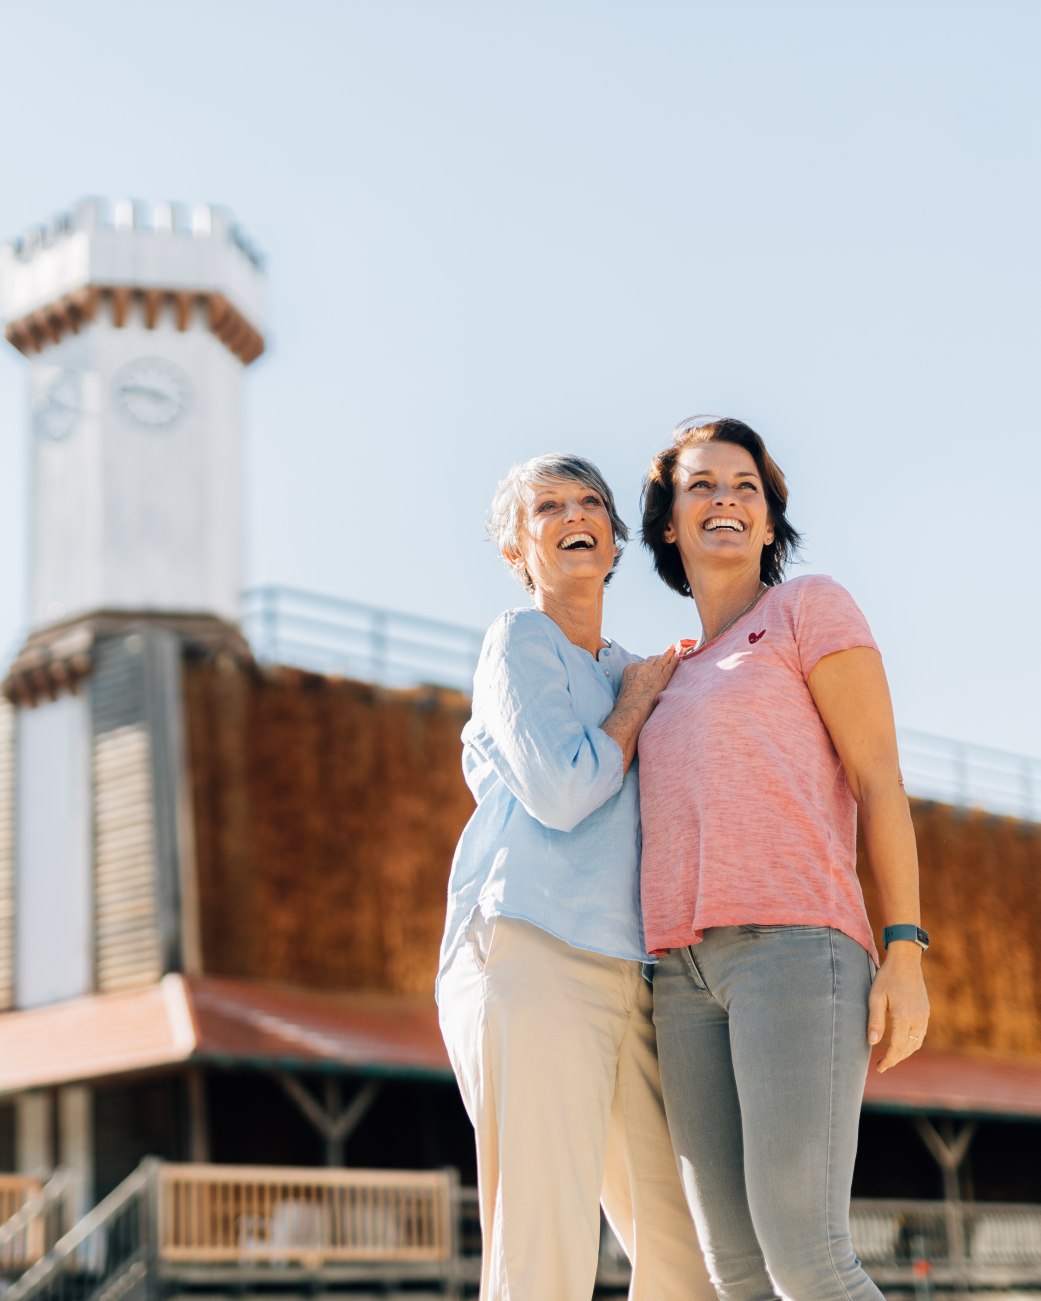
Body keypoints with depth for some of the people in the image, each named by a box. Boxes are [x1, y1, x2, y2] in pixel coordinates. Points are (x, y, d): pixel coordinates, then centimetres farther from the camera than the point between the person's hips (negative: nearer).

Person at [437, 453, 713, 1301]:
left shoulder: (624, 673, 25)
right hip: (532, 954, -8)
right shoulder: (520, 640, 4)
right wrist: (639, 699, 2)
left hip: (627, 974, 8)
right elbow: (559, 792, -11)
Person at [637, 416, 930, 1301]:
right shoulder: (677, 679, 27)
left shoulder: (812, 606, 9)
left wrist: (905, 952, -11)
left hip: (796, 948, -6)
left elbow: (879, 776, 0)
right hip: (692, 976, 6)